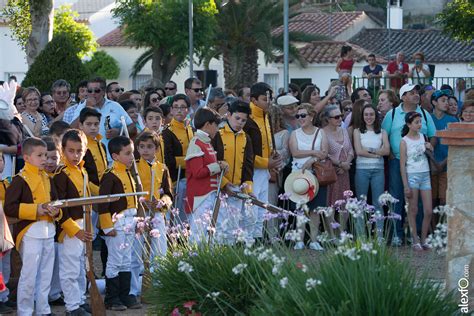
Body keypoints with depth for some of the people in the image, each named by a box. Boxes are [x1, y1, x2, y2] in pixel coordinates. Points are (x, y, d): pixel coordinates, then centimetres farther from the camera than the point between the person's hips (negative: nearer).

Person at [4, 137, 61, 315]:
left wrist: (56, 211, -4)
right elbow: (9, 208, -17)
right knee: (29, 275, -3)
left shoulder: (47, 179, 12)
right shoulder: (20, 180, -10)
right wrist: (35, 209, -21)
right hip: (30, 232, -7)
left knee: (46, 275, 13)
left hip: (48, 231, 7)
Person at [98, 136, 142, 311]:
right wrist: (107, 227, -18)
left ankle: (125, 295, 20)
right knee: (115, 261, -3)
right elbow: (102, 203, -17)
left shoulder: (128, 174, 13)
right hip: (116, 223, -8)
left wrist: (136, 221, 20)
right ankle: (111, 298, 4)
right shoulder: (110, 176, -15)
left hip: (129, 222, 8)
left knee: (126, 261, 13)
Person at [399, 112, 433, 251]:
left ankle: (423, 239, 13)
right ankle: (415, 241, 7)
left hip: (425, 175, 5)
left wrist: (429, 148, -1)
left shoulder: (422, 137, 9)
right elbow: (402, 165, -7)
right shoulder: (404, 141, -5)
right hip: (412, 176, -5)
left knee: (428, 211, 1)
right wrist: (406, 186, -11)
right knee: (413, 210, 0)